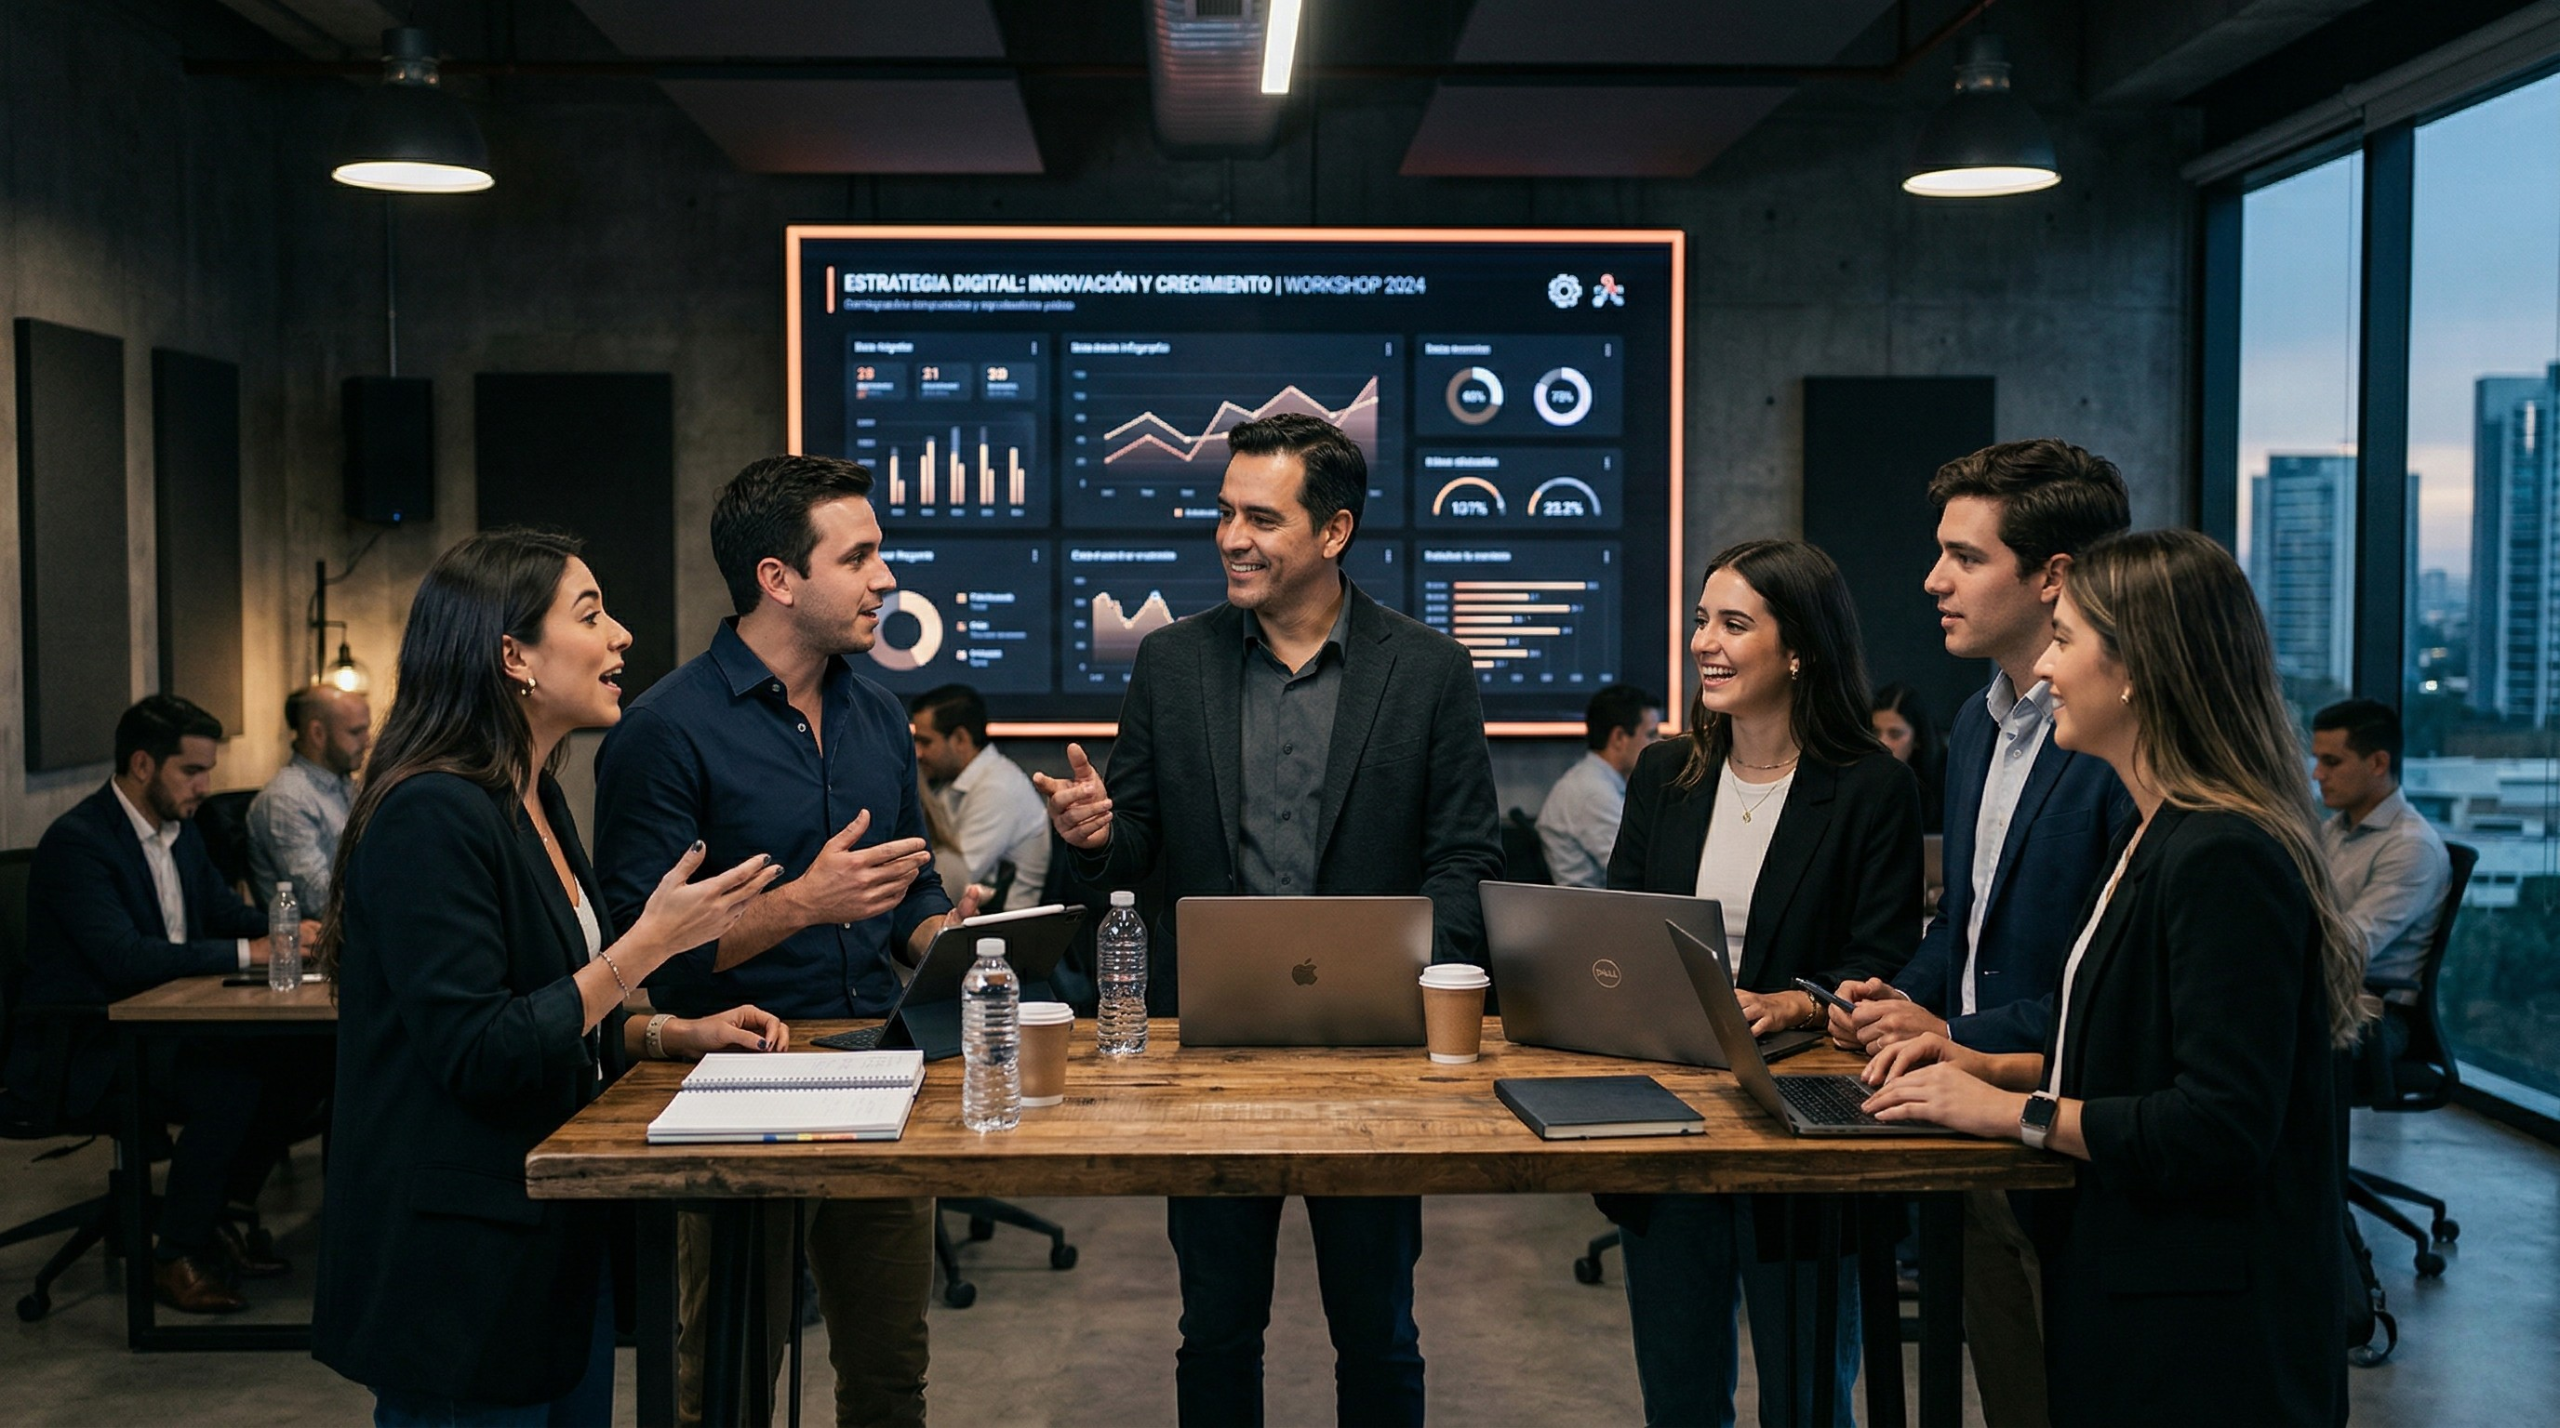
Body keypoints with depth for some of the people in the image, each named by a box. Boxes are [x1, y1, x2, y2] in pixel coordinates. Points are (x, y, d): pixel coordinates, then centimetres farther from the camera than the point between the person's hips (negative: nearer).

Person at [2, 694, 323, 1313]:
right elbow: (124, 957, -29)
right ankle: (177, 1256, -11)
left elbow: (224, 910, 18)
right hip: (85, 1048, -9)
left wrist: (289, 931, -5)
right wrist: (248, 952, -29)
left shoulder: (178, 828, 10)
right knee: (230, 1086, -30)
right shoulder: (75, 841, -18)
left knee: (301, 1063, -10)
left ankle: (214, 1215, 6)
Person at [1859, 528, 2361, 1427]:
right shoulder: (2163, 838, 12)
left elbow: (2223, 1126, -26)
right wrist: (1989, 1067, 5)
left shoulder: (2224, 859, -22)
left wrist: (2018, 1112, -19)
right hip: (2130, 1289, 10)